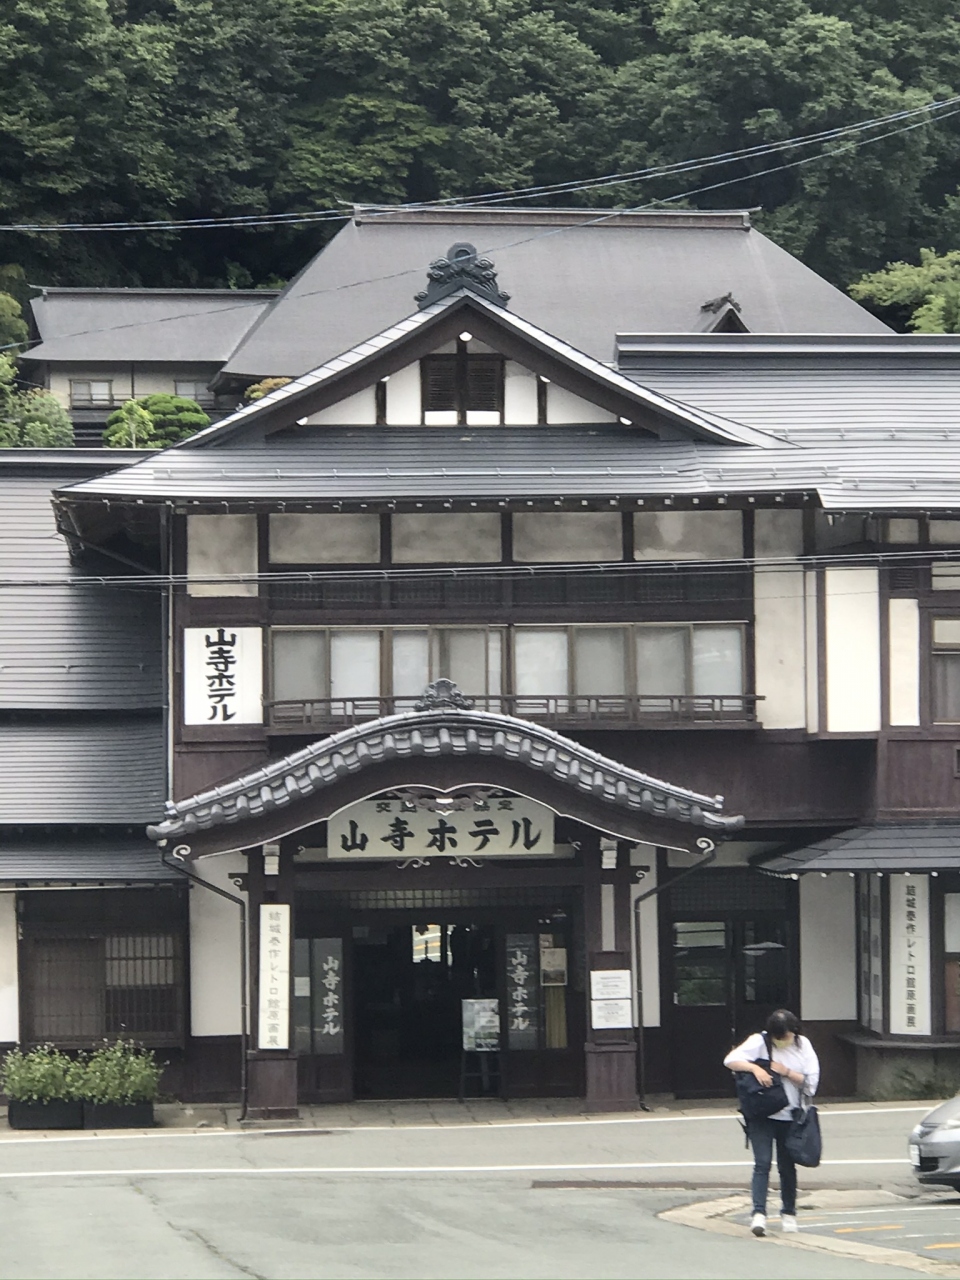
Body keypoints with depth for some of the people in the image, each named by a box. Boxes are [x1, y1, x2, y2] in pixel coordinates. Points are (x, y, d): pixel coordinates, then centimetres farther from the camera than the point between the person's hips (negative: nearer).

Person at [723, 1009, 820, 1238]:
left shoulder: (803, 1045, 3)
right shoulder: (760, 1042, -4)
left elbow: (811, 1082, 0)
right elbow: (731, 1060, -13)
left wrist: (787, 1072, -13)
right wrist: (755, 1068, -27)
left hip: (789, 1116, 3)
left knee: (787, 1167, 11)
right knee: (762, 1163, -13)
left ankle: (788, 1213, 26)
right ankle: (759, 1214, -20)